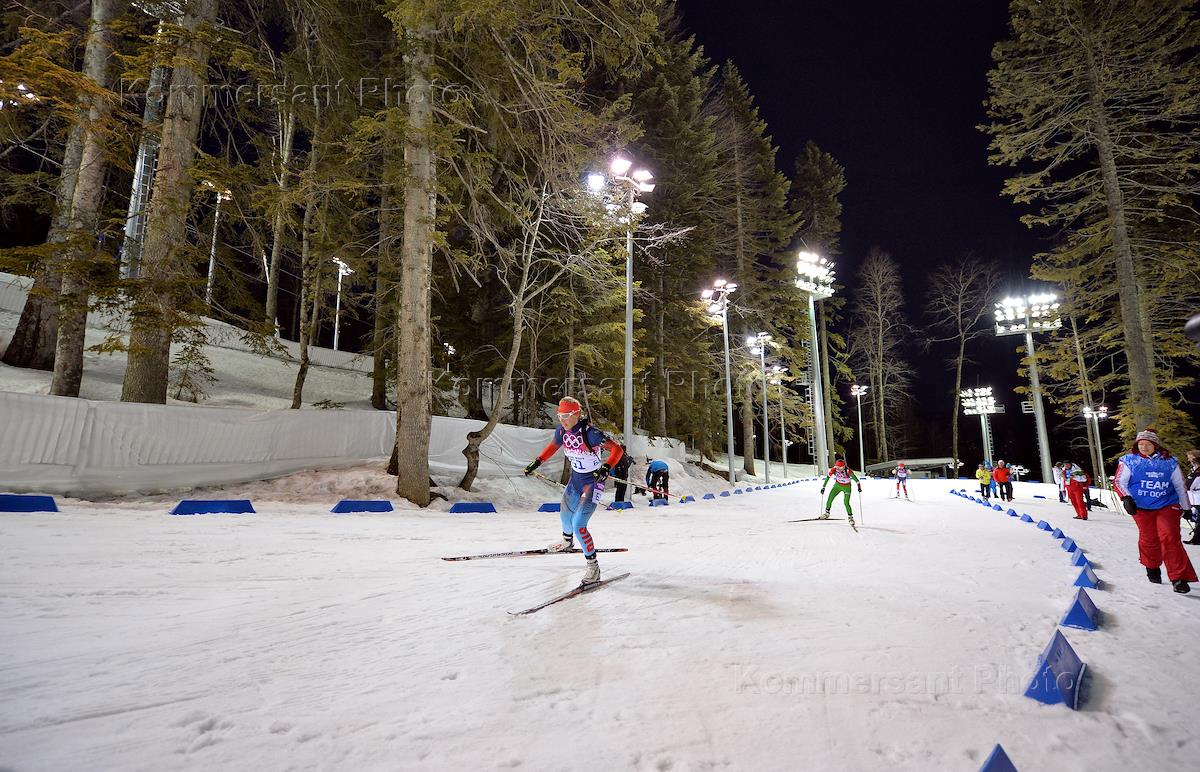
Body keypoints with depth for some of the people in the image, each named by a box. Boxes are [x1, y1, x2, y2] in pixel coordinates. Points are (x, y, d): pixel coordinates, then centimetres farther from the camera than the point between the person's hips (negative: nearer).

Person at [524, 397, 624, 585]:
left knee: (578, 524, -15)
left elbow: (617, 449, -28)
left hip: (593, 481, -7)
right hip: (576, 478, 7)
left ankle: (593, 566, 2)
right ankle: (567, 542, 58)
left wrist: (606, 467, -43)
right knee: (565, 516, 24)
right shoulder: (562, 430, -7)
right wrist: (537, 462, 10)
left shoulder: (590, 432, -27)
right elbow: (553, 446, 15)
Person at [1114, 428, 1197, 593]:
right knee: (1149, 539, 7)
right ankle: (1152, 568, 29)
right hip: (1141, 508, 0)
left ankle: (1179, 578, -7)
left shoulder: (1169, 462, 4)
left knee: (1170, 538, -11)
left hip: (1167, 506, 0)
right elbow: (1119, 482, 1)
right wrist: (1126, 498, -13)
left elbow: (1180, 485, 13)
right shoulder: (1130, 461, -1)